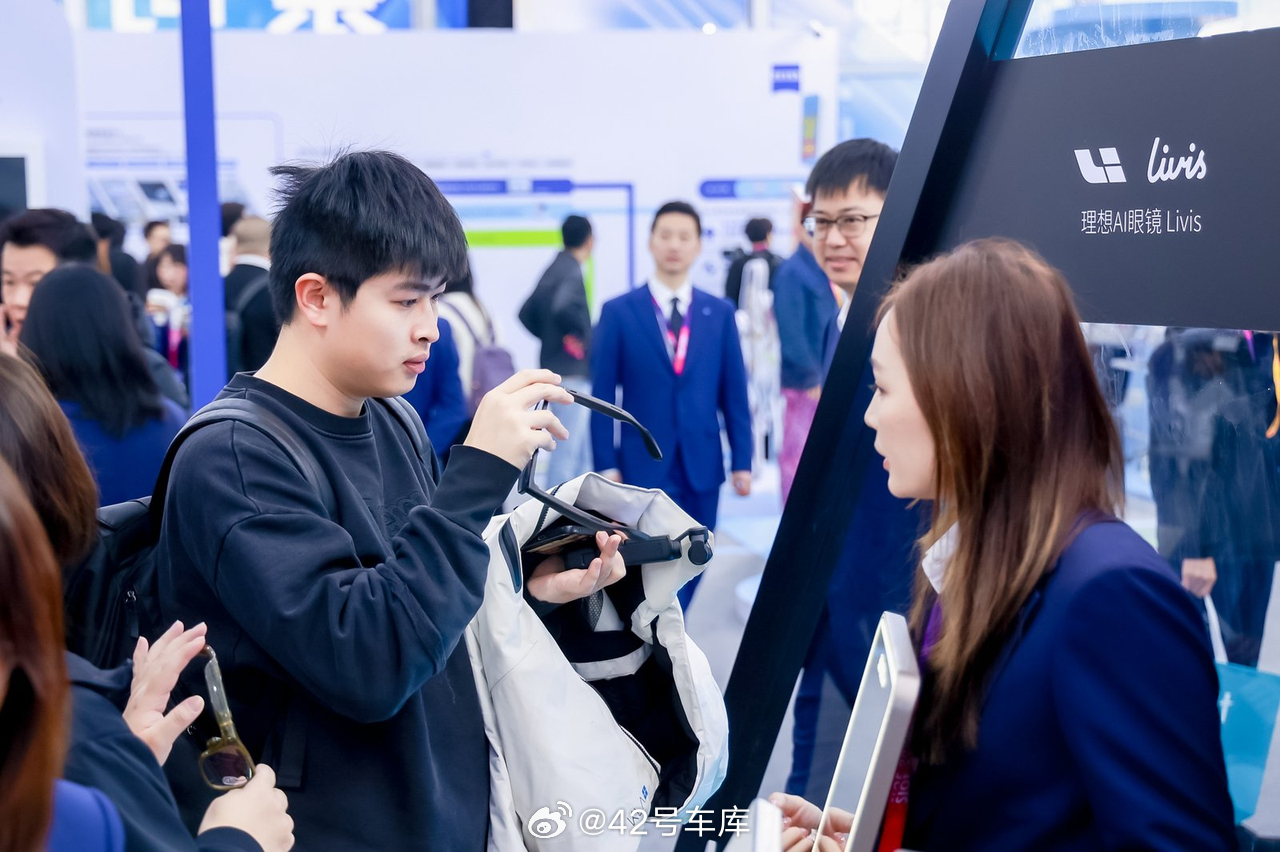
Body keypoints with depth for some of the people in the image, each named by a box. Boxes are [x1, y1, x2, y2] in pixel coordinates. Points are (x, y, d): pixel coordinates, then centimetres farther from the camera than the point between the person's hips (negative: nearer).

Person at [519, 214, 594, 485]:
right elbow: (563, 308, -33)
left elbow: (527, 313, 18)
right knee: (566, 451, -6)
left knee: (582, 448, 19)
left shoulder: (554, 270, 13)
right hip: (571, 372, -10)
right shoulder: (572, 273, -15)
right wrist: (580, 332, -17)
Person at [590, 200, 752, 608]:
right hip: (644, 468, -3)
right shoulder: (618, 312, -1)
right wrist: (606, 465, -6)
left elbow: (734, 394, 7)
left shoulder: (720, 313, 7)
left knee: (692, 574, 10)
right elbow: (603, 396, -2)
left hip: (703, 467, 3)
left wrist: (742, 461, 3)